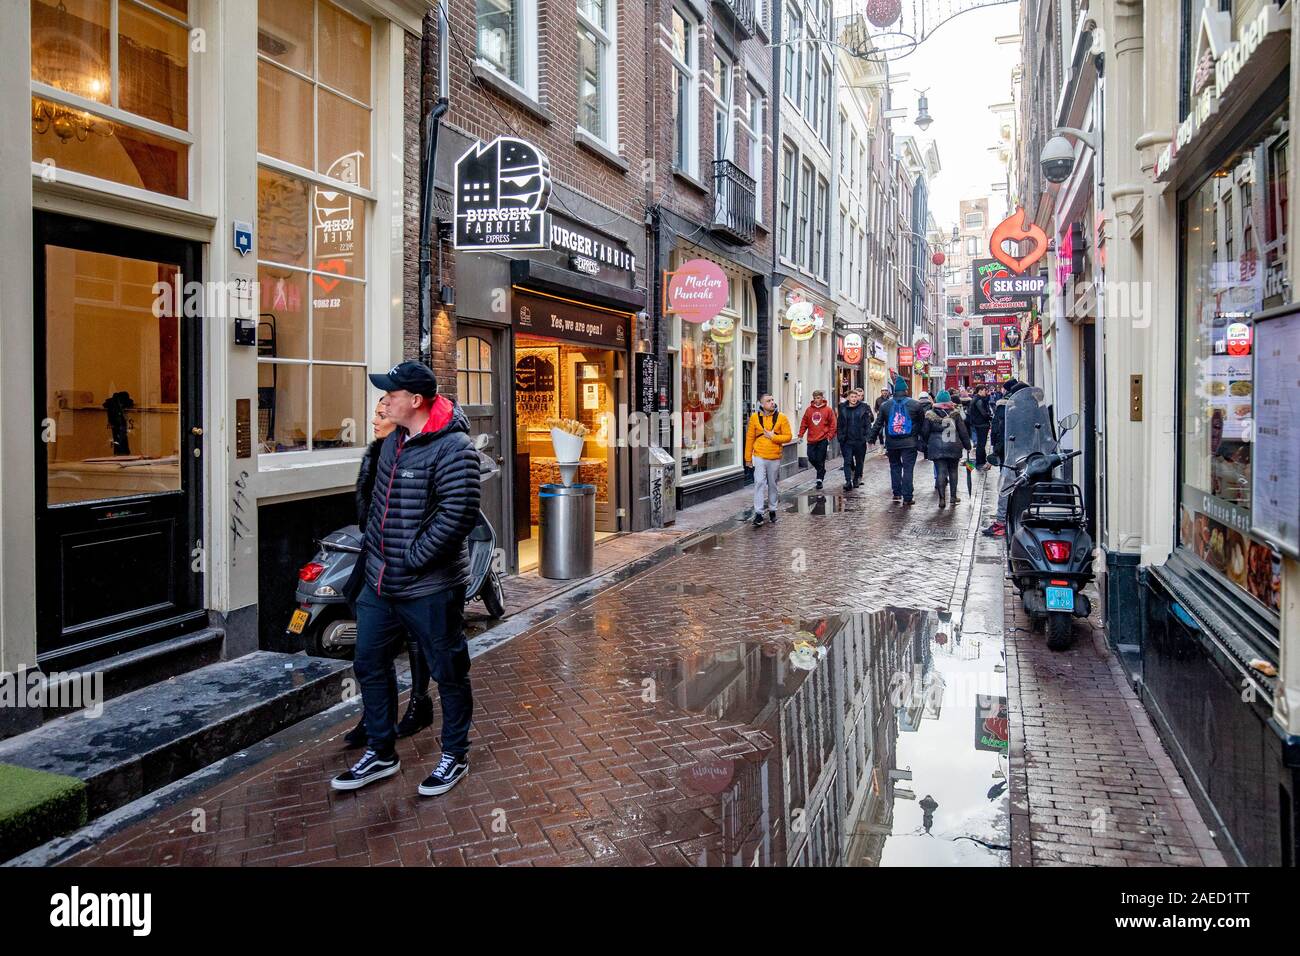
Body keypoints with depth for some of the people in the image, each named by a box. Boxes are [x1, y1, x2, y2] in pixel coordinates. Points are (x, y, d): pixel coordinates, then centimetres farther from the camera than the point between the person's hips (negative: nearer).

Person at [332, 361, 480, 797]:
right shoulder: (394, 441, 9)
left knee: (448, 672, 8)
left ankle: (455, 756, 26)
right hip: (380, 581, 9)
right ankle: (380, 753, 32)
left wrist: (413, 560, -20)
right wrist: (372, 548, 14)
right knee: (370, 663, 16)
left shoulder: (453, 448, -19)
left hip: (430, 587, -9)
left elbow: (458, 514, -26)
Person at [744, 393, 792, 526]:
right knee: (759, 483, -9)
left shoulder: (781, 418, 0)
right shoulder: (755, 417, 0)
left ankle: (772, 510, 25)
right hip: (759, 456, -1)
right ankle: (758, 513, -7)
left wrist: (773, 437, -15)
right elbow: (750, 438, 4)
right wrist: (748, 458, 4)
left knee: (772, 485, 11)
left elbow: (788, 436, -1)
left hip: (775, 457, 1)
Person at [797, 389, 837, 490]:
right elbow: (804, 423, 10)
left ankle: (820, 479, 5)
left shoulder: (828, 410, -1)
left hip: (823, 440, -3)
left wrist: (830, 436, -8)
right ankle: (821, 471, 28)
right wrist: (801, 434, 3)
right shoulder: (809, 409, 6)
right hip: (811, 440, 3)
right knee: (811, 458, 2)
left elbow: (833, 425, 0)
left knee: (820, 460, -3)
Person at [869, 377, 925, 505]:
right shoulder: (916, 405, -1)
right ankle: (907, 498, -3)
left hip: (892, 443, 2)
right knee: (908, 469, -1)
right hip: (909, 443, -2)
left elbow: (878, 424, 6)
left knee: (895, 467, 16)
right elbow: (923, 423, 6)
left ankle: (897, 494, 17)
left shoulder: (885, 406, 3)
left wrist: (872, 438, 15)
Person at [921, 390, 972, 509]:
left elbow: (924, 432, 0)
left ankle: (942, 498, -9)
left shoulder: (930, 415, -4)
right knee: (953, 471, 14)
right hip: (954, 448, 1)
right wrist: (967, 445, 10)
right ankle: (953, 496, 20)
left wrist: (925, 445, 15)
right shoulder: (956, 413, -3)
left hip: (937, 449, -1)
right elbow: (963, 431, 0)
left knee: (941, 472, -1)